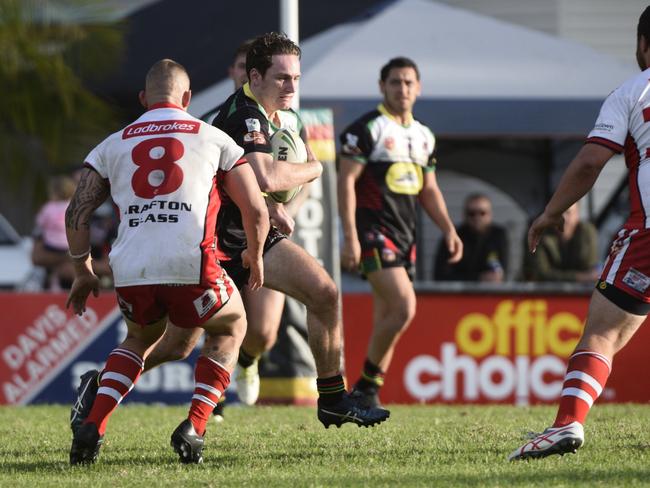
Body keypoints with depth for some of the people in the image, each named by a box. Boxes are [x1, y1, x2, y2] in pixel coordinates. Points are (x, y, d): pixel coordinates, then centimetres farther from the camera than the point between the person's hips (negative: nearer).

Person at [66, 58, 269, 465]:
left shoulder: (113, 145, 19)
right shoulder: (213, 138, 15)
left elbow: (77, 214, 15)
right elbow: (256, 210, 13)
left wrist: (83, 273, 29)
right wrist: (255, 256, 32)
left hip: (131, 272, 3)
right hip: (192, 266, -3)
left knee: (141, 337, 33)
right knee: (229, 329, 28)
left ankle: (92, 428, 12)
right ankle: (194, 428, 8)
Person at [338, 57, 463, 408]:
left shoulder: (424, 136, 16)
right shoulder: (367, 129, -6)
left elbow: (429, 190, 23)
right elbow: (346, 181, -10)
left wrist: (448, 230, 10)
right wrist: (350, 237, -17)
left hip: (405, 235, 7)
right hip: (374, 231, -7)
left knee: (386, 319, 6)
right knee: (404, 307, -19)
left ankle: (368, 393, 13)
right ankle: (367, 384, -7)